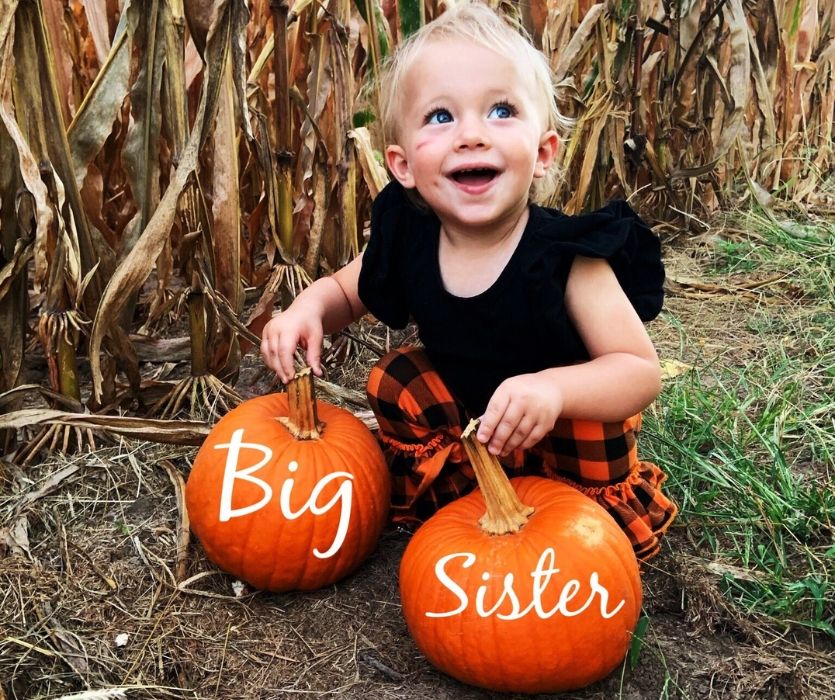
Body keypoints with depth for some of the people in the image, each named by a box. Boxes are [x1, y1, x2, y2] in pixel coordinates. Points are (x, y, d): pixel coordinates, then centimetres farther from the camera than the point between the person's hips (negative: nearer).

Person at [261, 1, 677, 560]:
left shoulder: (566, 257, -31)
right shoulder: (407, 242, -19)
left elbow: (642, 372, -30)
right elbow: (347, 290, 2)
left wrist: (554, 388, -51)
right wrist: (308, 308, -23)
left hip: (562, 427, -4)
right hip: (466, 421, 4)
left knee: (591, 436, -31)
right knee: (394, 381, -11)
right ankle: (460, 499, 7)